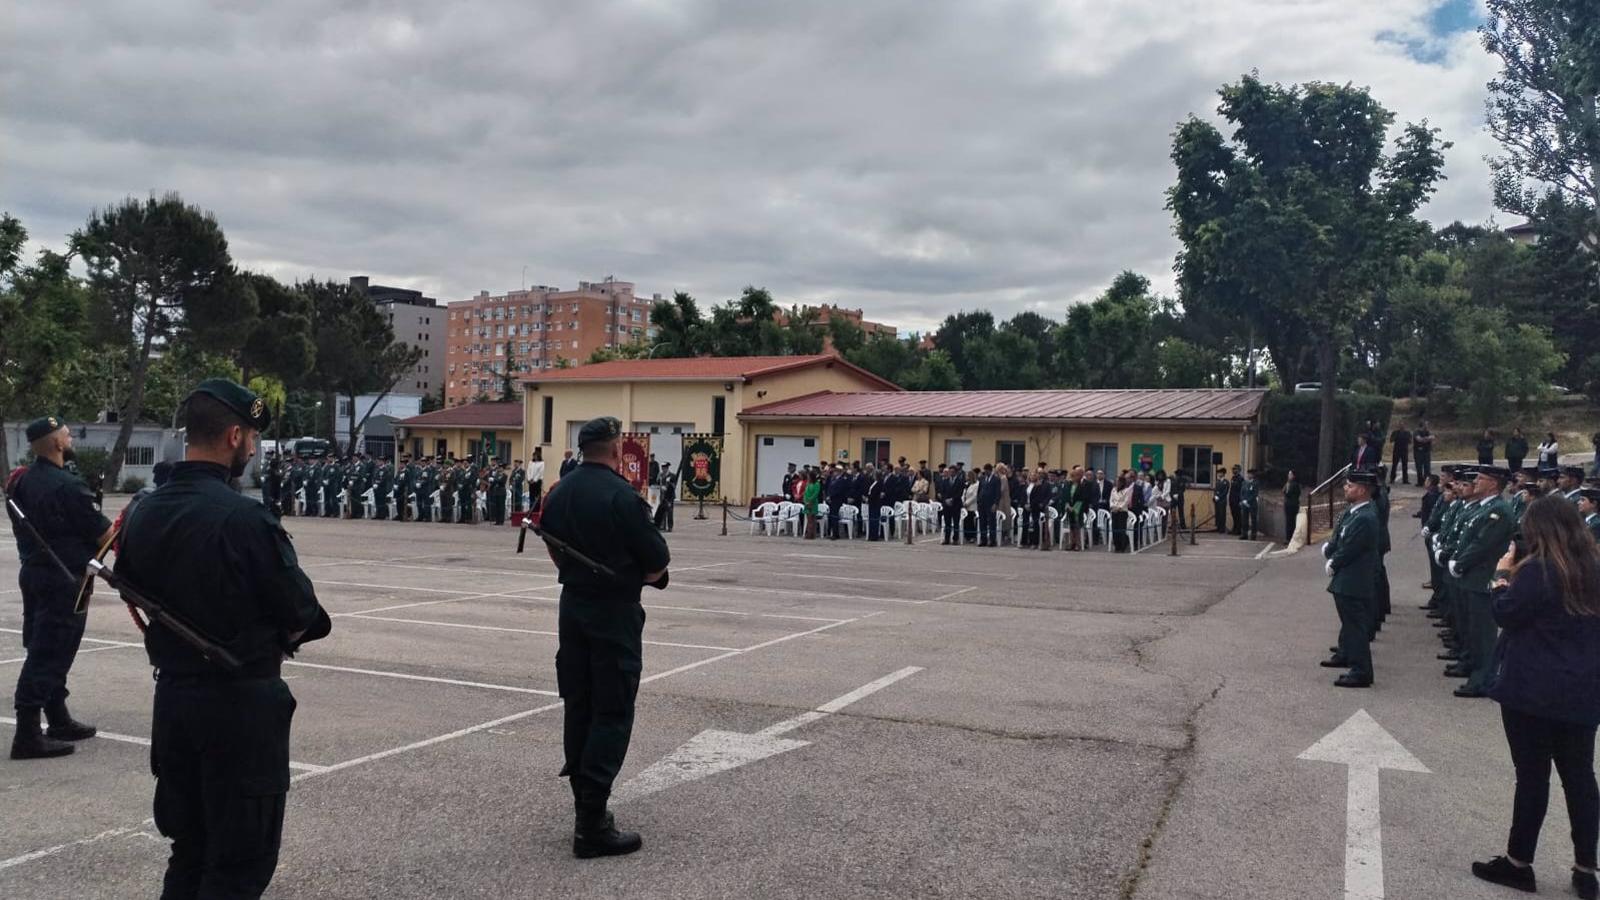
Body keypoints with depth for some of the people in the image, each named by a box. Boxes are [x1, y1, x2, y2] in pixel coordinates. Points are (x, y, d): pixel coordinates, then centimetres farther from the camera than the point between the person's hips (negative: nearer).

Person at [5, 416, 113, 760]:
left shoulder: (23, 481, 8)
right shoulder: (67, 486, -20)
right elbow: (103, 535, -15)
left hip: (32, 573, 9)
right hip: (63, 580, -9)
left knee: (44, 651, 16)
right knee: (48, 656, -5)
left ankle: (59, 720, 29)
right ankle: (28, 736, -3)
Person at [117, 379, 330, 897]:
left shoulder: (144, 515, 2)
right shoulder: (246, 520, -21)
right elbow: (301, 616, -14)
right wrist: (272, 637, 7)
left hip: (172, 695, 7)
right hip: (242, 702, -7)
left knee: (188, 844, 21)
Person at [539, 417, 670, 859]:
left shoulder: (559, 492, 5)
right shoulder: (623, 496, -18)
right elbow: (658, 564, -13)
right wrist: (636, 576, 6)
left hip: (573, 606, 7)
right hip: (616, 612, -7)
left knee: (578, 706, 15)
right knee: (612, 714, -2)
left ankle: (584, 804, 25)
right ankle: (592, 826, -2)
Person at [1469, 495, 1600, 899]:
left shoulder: (1536, 569, -15)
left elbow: (1505, 614, -11)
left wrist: (1503, 576, 2)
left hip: (1532, 691, -6)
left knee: (1532, 776, 1)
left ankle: (1518, 863, 12)